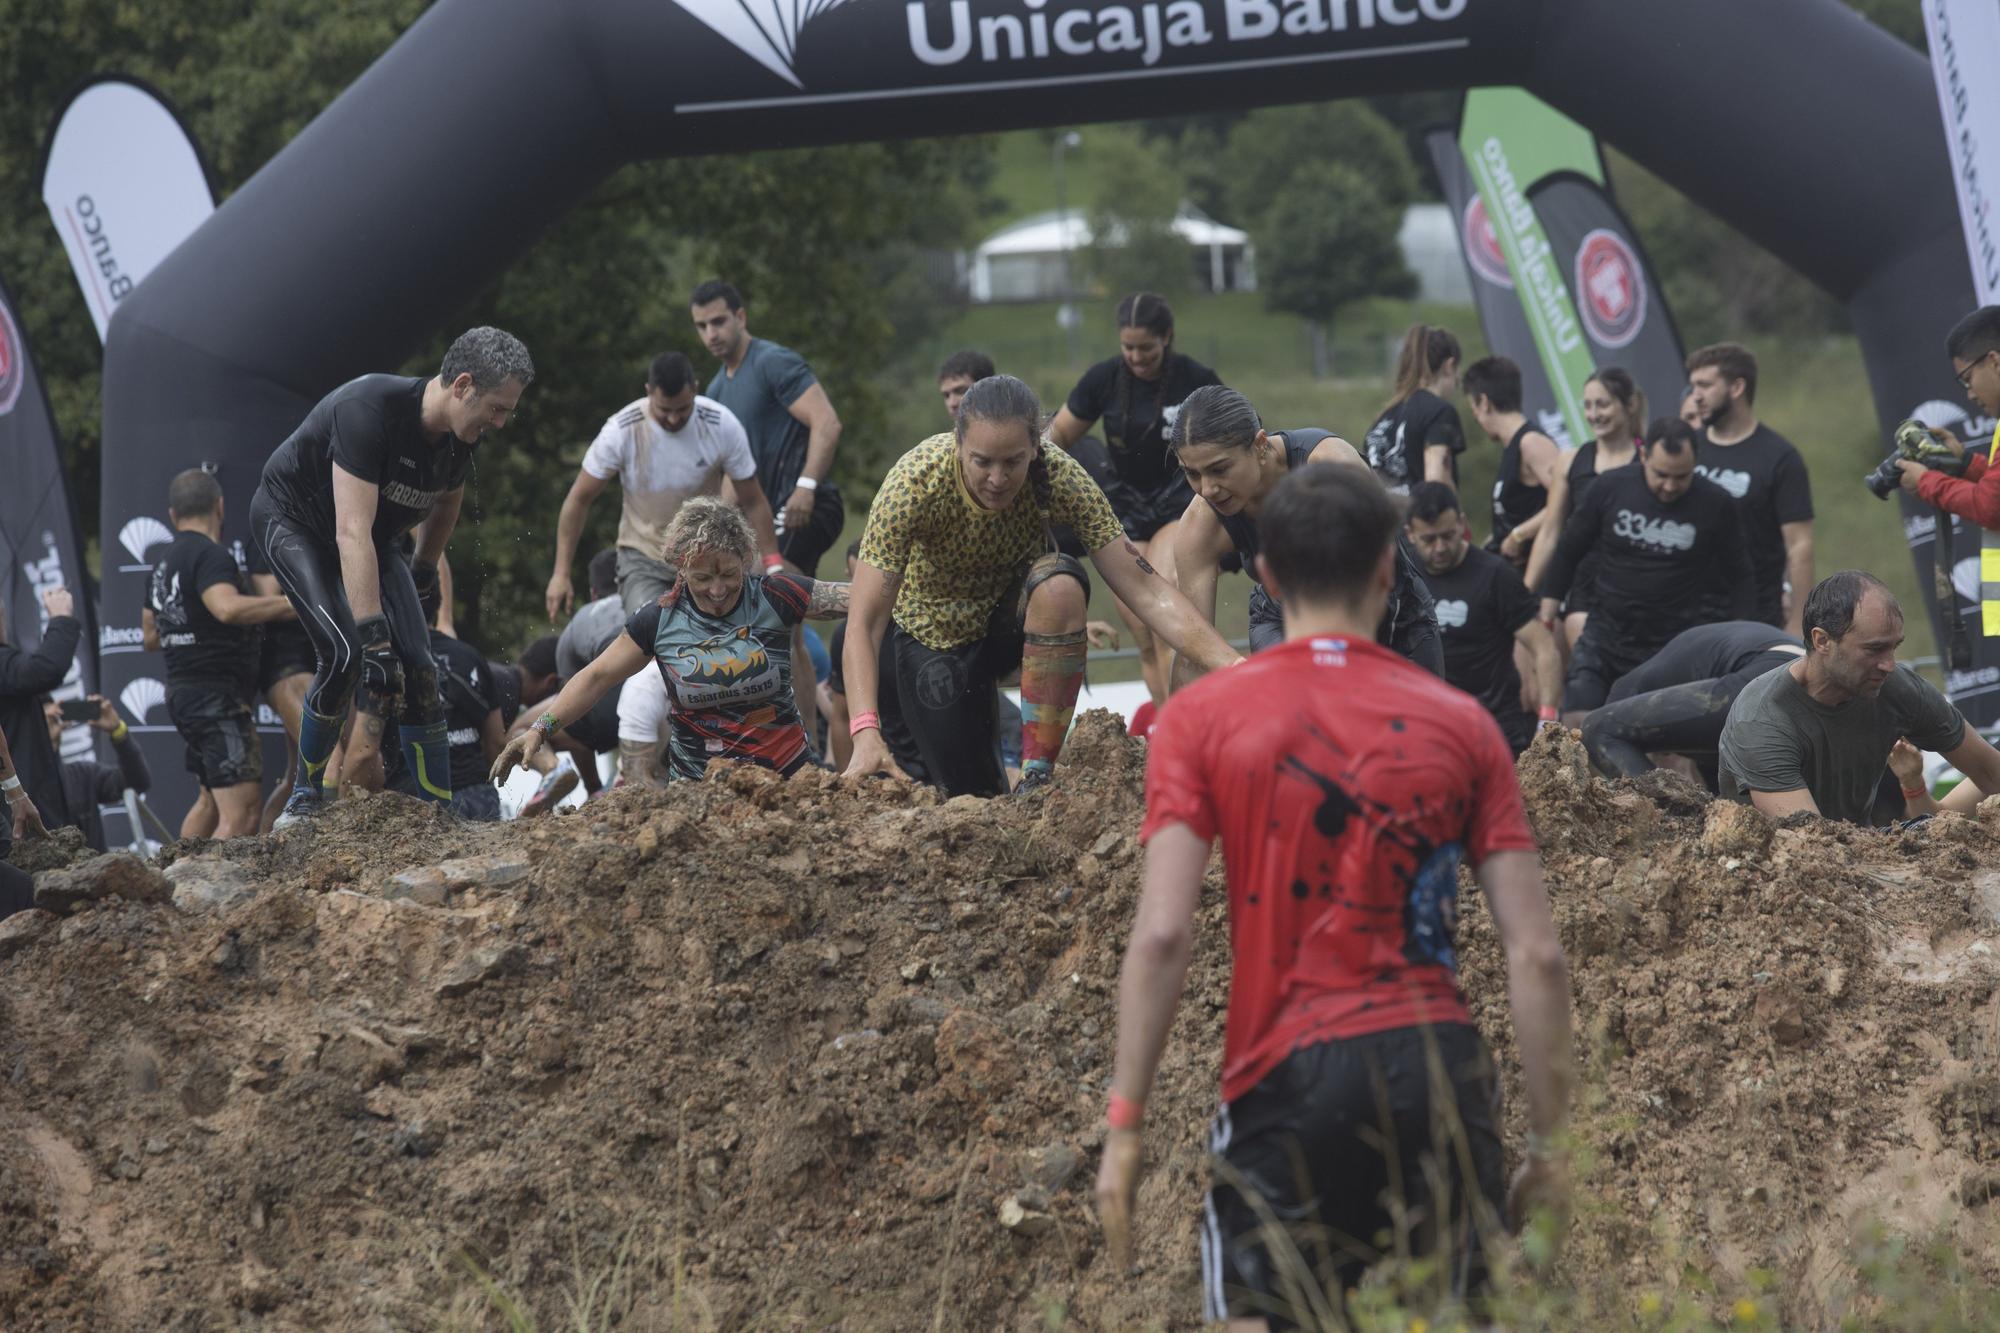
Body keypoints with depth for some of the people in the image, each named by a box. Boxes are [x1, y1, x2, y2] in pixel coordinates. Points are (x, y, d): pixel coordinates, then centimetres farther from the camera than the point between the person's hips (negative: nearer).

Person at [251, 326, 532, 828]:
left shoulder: (462, 437, -14)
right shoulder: (370, 410, -37)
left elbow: (447, 500, 12)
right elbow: (352, 533, -42)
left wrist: (425, 570, 21)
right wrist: (375, 639, -45)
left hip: (374, 537, 6)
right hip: (293, 520, -6)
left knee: (418, 670, -9)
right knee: (345, 654, -26)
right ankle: (305, 797, -7)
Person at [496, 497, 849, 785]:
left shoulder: (774, 598, -4)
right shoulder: (661, 620, 1)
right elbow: (596, 677, 7)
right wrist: (541, 729, -2)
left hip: (786, 774, -1)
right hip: (695, 782, 1)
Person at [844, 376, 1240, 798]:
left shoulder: (1058, 477, -28)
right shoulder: (914, 482, -32)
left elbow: (1145, 591, -27)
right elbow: (864, 622, -33)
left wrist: (1234, 667, -40)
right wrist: (866, 733, -48)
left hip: (1010, 617, 1)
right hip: (931, 633, -1)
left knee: (1060, 584, -33)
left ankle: (1037, 775, -24)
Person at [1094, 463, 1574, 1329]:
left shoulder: (1200, 719, 4)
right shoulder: (1462, 724, 8)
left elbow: (1161, 936, -7)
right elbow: (1536, 955, 3)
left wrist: (1125, 1126, -3)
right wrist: (1549, 1143, 10)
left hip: (1284, 1080, -2)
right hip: (1442, 1074, 2)